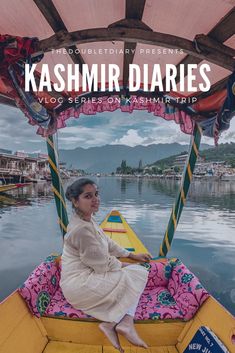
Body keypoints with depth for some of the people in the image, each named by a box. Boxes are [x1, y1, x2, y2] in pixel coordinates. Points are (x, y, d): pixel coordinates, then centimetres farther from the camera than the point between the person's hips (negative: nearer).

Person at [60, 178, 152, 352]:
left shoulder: (88, 219, 5)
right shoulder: (81, 229, -27)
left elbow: (108, 243, 15)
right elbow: (103, 265, -20)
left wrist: (132, 255, 14)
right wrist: (123, 265, -2)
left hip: (87, 276, 10)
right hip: (80, 284, -10)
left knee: (138, 271, 5)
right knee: (138, 274, -9)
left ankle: (116, 323, -3)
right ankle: (125, 323, -4)